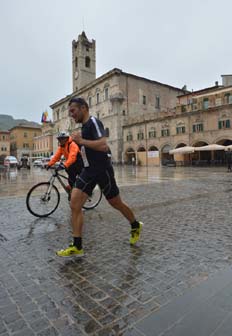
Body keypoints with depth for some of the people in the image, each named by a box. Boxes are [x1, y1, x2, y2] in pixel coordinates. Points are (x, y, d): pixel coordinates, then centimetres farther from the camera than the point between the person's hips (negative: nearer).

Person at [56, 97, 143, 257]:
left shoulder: (93, 122, -13)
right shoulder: (85, 126, 16)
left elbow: (104, 145, -28)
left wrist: (81, 141, -22)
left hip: (102, 170, -8)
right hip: (88, 170, 8)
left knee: (116, 203, 9)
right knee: (74, 205, -5)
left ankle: (136, 226, 37)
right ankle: (77, 247, 3)